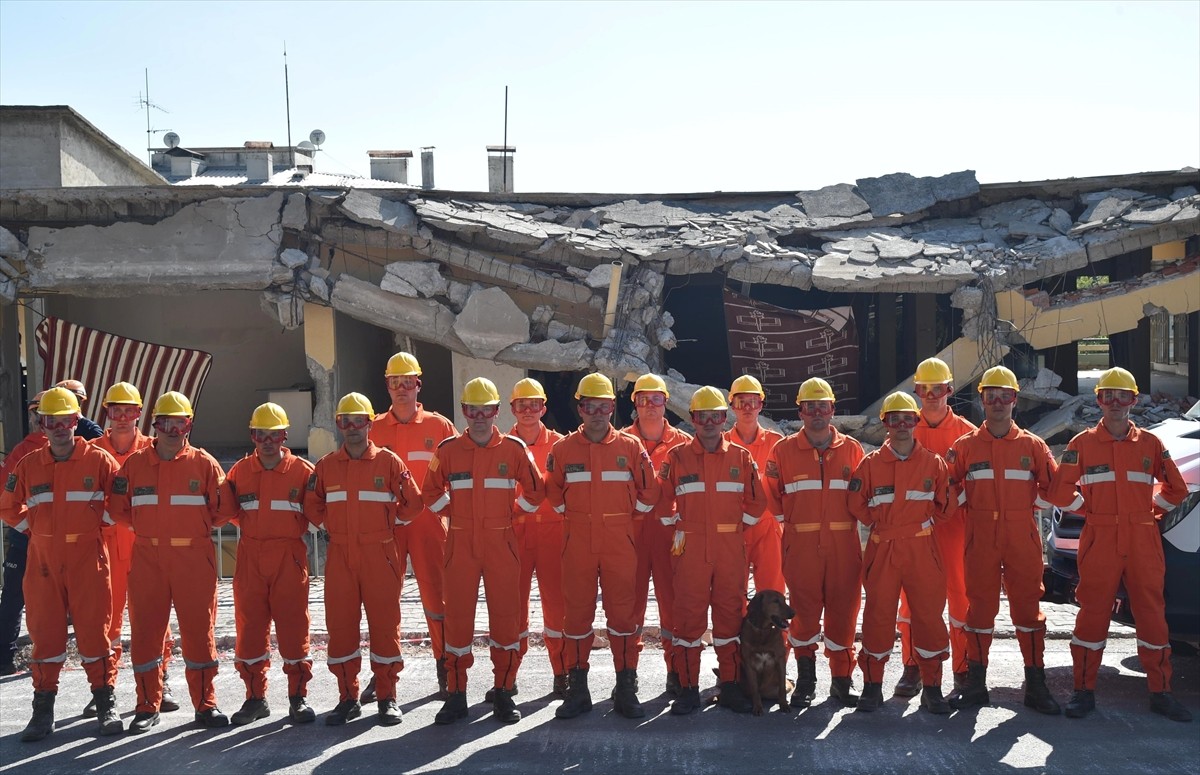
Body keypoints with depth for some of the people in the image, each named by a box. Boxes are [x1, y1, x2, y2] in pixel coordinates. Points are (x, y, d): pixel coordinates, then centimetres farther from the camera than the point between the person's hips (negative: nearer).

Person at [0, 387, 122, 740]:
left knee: (93, 629, 0)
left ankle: (106, 703, 10)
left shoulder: (98, 460, -2)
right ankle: (43, 708, 15)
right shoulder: (28, 465, 8)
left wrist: (98, 522, -1)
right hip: (43, 560, 3)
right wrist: (32, 527, 8)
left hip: (87, 559, -3)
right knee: (45, 631, 7)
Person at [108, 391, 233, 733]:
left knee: (199, 631, 3)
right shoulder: (135, 464, 6)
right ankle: (147, 706, 18)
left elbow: (221, 511, 3)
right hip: (147, 559, 2)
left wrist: (194, 527, 3)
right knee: (144, 631, 6)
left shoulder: (205, 463, 1)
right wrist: (149, 526, 6)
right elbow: (119, 509, 9)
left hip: (194, 559, -2)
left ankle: (206, 704, 14)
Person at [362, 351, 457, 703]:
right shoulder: (374, 429, 7)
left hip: (428, 521, -1)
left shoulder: (439, 426, 3)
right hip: (386, 524, 2)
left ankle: (445, 670, 10)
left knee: (436, 594, 0)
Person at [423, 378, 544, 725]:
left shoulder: (514, 449, 0)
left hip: (501, 543, 0)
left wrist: (509, 513, 5)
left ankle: (503, 691, 15)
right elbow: (431, 493, 12)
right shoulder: (448, 449, 2)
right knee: (457, 616, 3)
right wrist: (455, 512, 5)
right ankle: (456, 694, 13)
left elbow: (534, 492, 8)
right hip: (460, 544, 1)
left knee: (505, 615, 3)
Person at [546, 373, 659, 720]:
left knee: (623, 613, 3)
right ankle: (577, 689, 15)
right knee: (577, 613, 5)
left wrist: (619, 515, 10)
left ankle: (626, 689, 12)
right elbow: (554, 494, 15)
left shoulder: (631, 447, 3)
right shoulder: (562, 449, 4)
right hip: (577, 544, 1)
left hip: (620, 544, 0)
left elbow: (648, 494, 8)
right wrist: (576, 515, 10)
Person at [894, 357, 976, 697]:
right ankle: (912, 668, 12)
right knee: (911, 595, 3)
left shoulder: (966, 431, 4)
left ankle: (963, 669, 13)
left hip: (954, 524, -1)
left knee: (960, 595, 2)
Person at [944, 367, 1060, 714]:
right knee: (980, 607, 4)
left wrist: (1027, 504, -4)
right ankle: (975, 682, 13)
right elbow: (951, 490, 10)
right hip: (980, 539, 0)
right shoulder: (965, 446, 8)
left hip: (1023, 538, 0)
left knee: (1027, 606, 3)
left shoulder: (1032, 445, 7)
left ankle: (1035, 685, 11)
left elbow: (1053, 487, 8)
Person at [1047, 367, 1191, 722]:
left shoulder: (1150, 443, 7)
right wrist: (1089, 509, 2)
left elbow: (1176, 489, 15)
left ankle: (1161, 692, 16)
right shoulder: (1082, 443, 2)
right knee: (1093, 614, 1)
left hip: (1144, 543, 2)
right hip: (1099, 542, -2)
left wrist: (1151, 511, 9)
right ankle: (1084, 690, 9)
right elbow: (1060, 491, 2)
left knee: (1152, 614, 5)